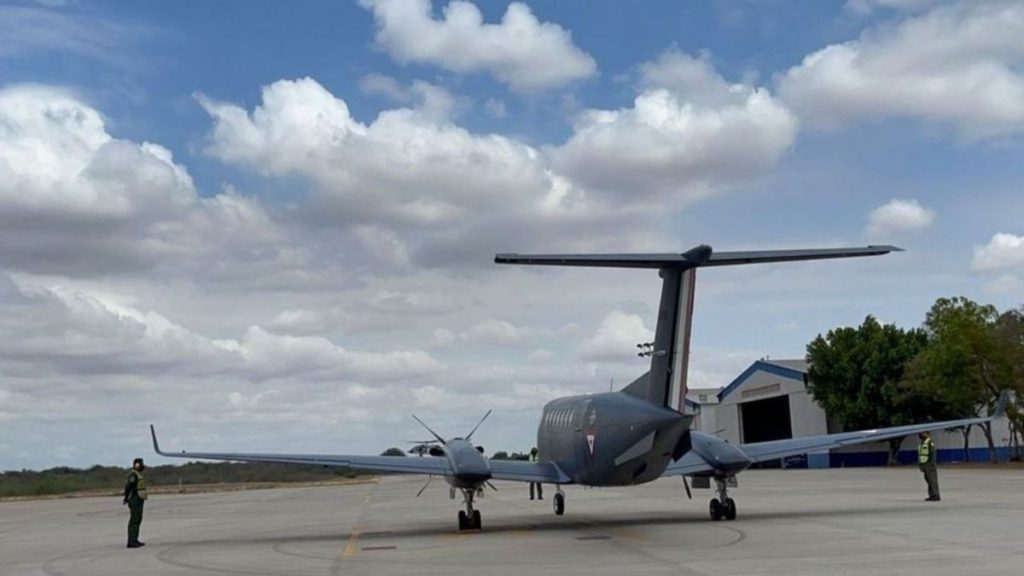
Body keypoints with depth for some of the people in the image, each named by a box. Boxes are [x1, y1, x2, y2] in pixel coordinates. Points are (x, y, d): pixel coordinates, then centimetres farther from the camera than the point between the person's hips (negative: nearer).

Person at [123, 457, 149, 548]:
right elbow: (128, 486, -25)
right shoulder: (133, 474, -15)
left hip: (138, 500, 11)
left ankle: (134, 540, 19)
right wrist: (126, 498, -16)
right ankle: (131, 542, -12)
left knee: (137, 520, 13)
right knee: (134, 520, -11)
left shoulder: (138, 474, 17)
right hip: (135, 500, -11)